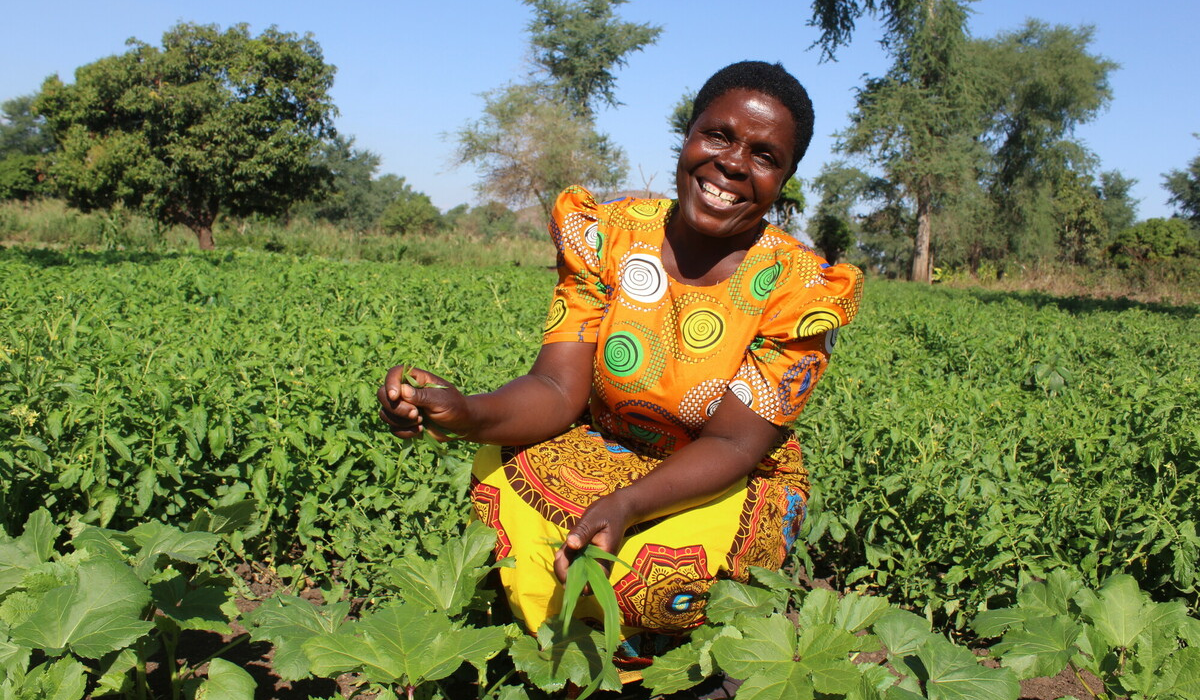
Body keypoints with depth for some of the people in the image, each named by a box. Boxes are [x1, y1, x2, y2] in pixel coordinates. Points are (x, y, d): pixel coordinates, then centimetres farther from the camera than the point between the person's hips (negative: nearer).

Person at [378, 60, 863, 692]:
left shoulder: (799, 291, -16)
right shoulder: (609, 235, -10)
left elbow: (731, 444, -20)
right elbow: (558, 391, -16)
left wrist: (625, 504, -39)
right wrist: (465, 413, -38)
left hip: (730, 483, -2)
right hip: (602, 454, 2)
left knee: (664, 574, -34)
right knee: (500, 473, -28)